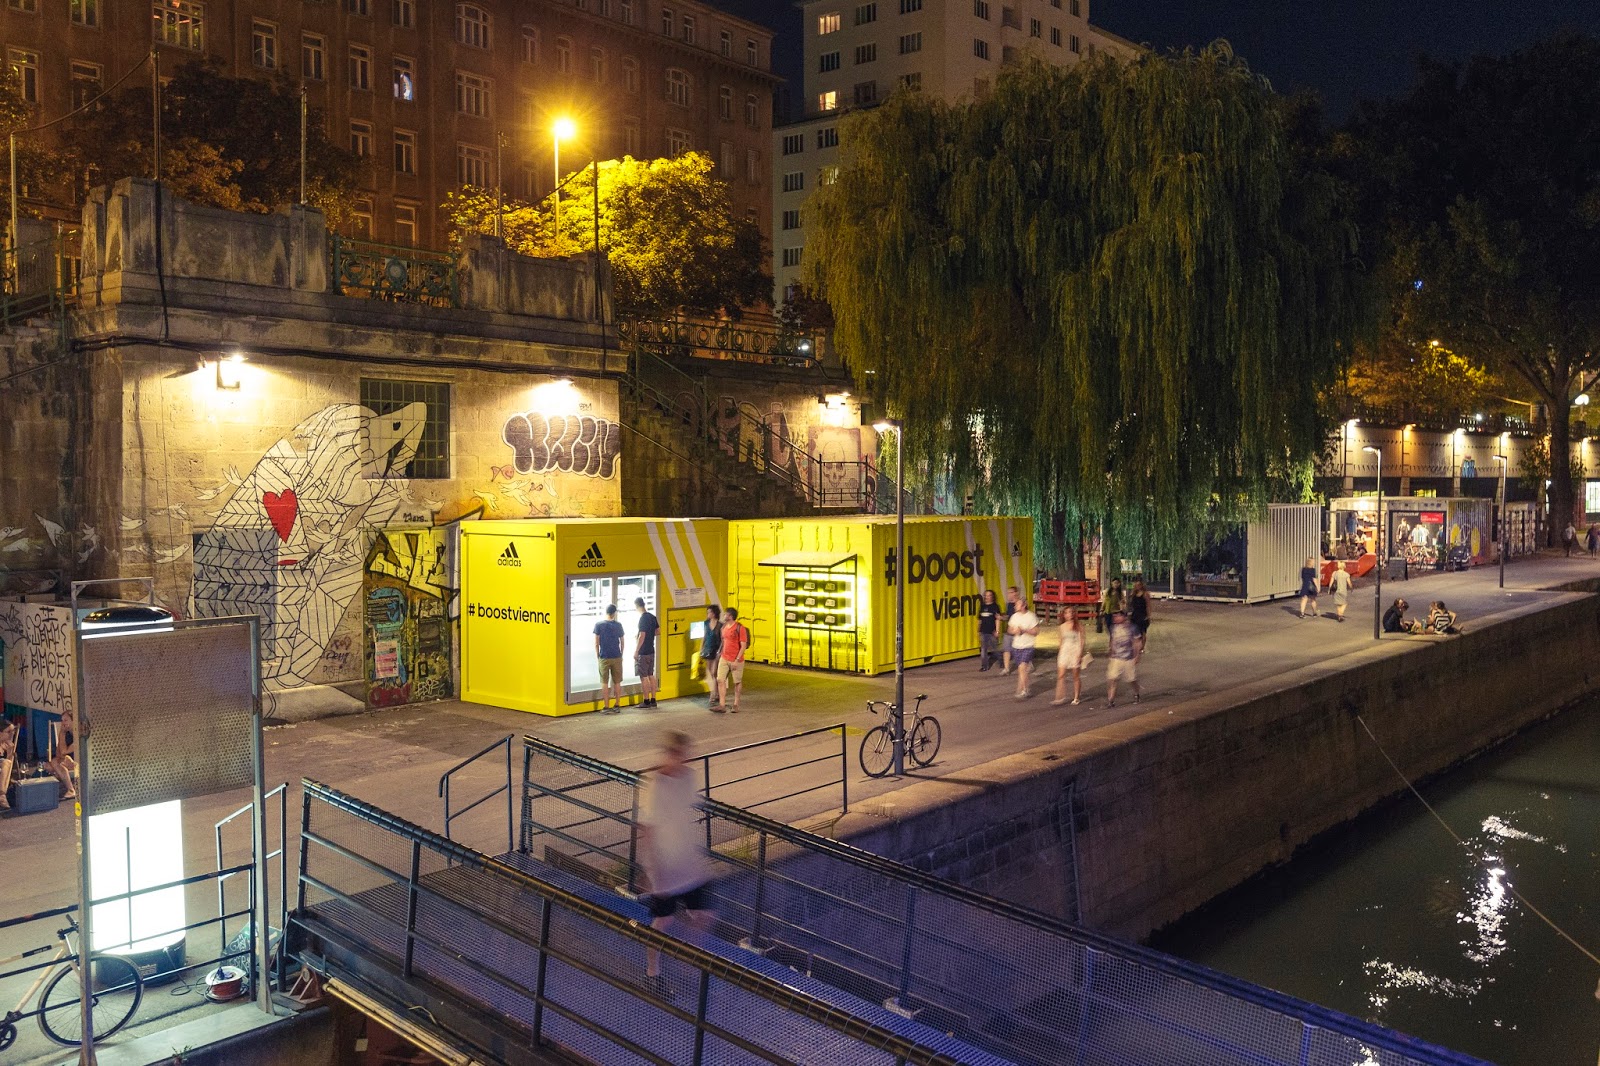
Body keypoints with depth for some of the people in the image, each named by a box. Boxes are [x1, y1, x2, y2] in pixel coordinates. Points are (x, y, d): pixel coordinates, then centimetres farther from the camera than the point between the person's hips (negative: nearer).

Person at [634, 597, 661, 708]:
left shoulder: (643, 618, -17)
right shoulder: (652, 617, 7)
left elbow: (642, 636, -21)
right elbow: (658, 631, 16)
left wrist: (636, 652, -16)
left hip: (643, 652, -8)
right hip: (651, 651, 8)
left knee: (643, 677, -2)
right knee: (651, 675, 12)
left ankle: (646, 701, 1)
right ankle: (653, 700, 14)